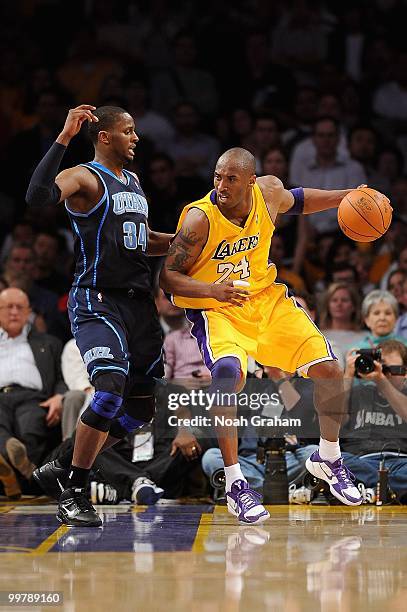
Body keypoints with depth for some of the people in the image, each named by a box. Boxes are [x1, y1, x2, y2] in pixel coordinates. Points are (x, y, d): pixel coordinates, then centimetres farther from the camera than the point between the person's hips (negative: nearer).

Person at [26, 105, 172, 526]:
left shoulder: (133, 182, 18)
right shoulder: (83, 177, -7)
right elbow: (38, 196, -29)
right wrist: (64, 138, -30)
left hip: (138, 302, 9)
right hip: (97, 302, -8)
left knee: (141, 407, 10)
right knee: (111, 390, -26)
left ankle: (67, 467, 25)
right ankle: (72, 495, -15)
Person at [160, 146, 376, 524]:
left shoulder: (269, 192, -10)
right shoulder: (200, 218, -24)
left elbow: (295, 201, 16)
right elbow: (168, 277, -20)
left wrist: (346, 197, 8)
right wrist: (212, 289, -36)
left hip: (266, 298, 5)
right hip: (216, 309, -5)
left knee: (329, 370, 1)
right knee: (228, 372, -35)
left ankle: (328, 458, 27)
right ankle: (234, 484, -25)